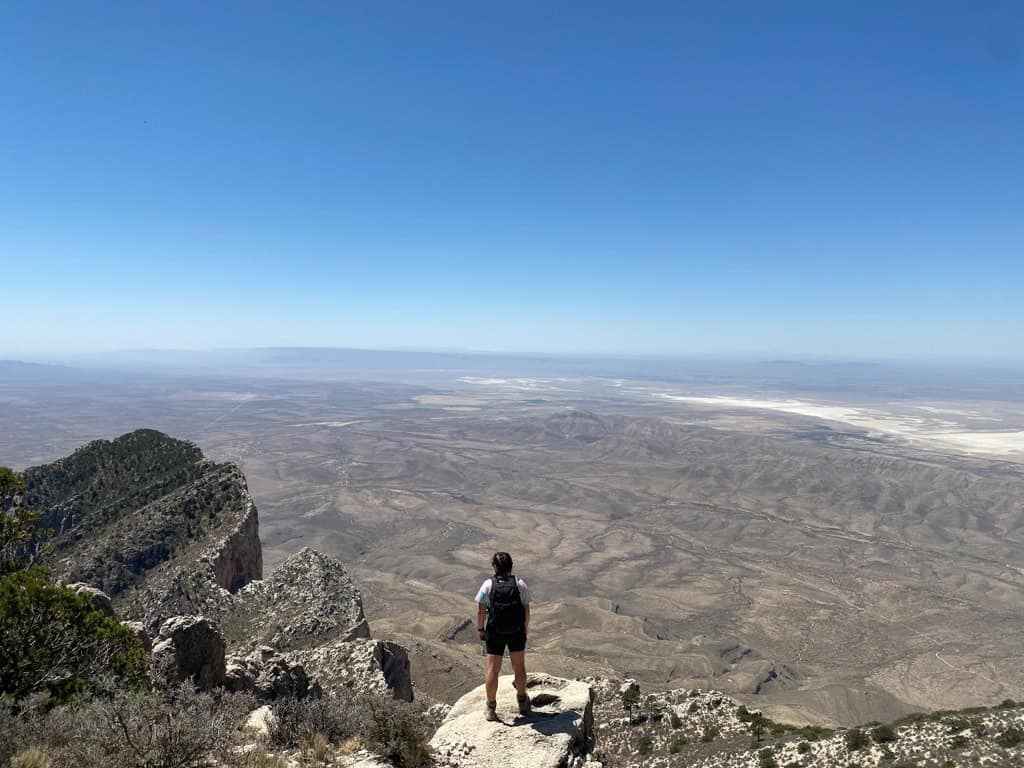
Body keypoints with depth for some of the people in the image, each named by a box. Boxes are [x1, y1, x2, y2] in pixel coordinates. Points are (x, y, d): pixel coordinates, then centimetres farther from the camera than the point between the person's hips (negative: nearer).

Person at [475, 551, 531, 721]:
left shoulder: (488, 585, -13)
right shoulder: (520, 584, -11)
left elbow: (480, 611, -9)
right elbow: (526, 611, -6)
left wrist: (480, 629, 6)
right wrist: (525, 630, 9)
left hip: (495, 633, -1)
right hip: (517, 632, 1)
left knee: (493, 670, 10)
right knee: (519, 667, 18)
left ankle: (491, 708, 20)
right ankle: (523, 702, 35)